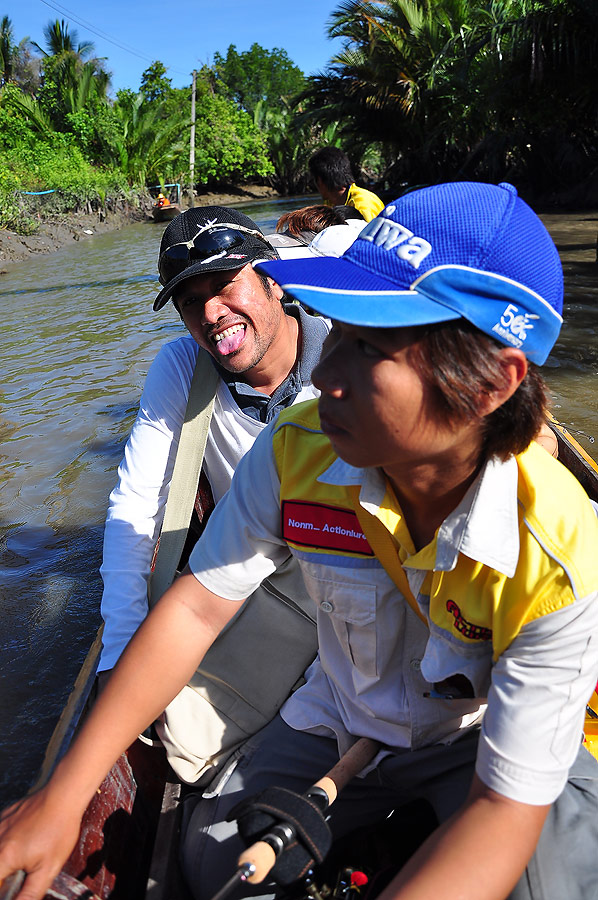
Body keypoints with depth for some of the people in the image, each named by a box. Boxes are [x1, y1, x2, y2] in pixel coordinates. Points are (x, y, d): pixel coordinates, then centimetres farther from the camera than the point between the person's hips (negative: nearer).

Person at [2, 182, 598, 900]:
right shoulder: (297, 452, -22)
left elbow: (505, 806, -28)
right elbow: (196, 607, -15)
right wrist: (62, 797, -15)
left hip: (483, 740, -3)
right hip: (337, 721, 4)